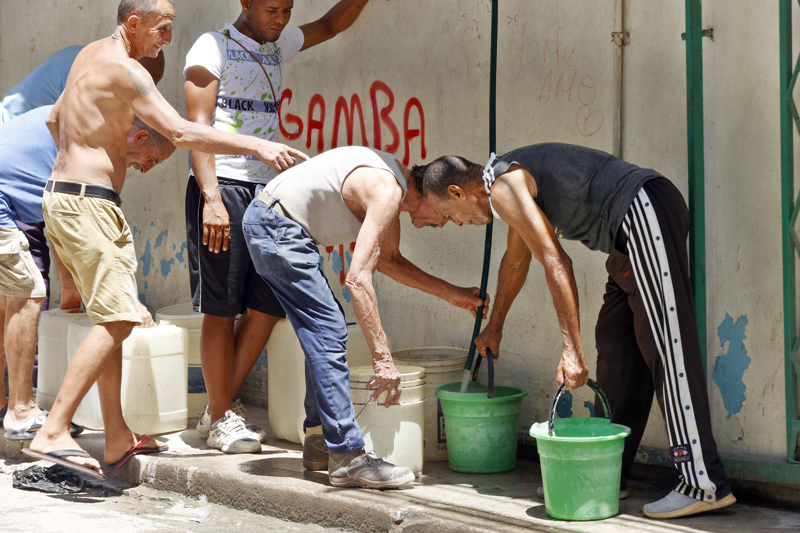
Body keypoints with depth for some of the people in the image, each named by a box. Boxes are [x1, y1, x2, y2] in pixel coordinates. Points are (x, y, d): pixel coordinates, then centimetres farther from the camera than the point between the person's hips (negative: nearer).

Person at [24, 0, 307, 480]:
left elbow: (55, 120, 29)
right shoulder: (123, 68, -14)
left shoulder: (91, 55, 17)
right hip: (87, 202, -10)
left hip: (65, 194, 10)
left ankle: (118, 438, 13)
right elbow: (181, 133, -23)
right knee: (117, 319, -14)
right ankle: (52, 433, -16)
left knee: (114, 318, 11)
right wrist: (257, 146, -22)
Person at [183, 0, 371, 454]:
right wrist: (212, 199, -21)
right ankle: (220, 420, 6)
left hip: (268, 190, 7)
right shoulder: (213, 47, -3)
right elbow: (197, 126, -11)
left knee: (268, 305, 3)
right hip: (223, 189, -7)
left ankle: (224, 404, 17)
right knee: (221, 308, -3)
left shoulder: (279, 45, 17)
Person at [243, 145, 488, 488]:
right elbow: (358, 279, -29)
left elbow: (389, 260, 20)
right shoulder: (387, 192, -21)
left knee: (325, 332, 14)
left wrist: (451, 294, 17)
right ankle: (348, 458, -11)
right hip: (276, 227, -11)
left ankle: (319, 443, 21)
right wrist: (382, 357, -29)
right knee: (328, 334, -12)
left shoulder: (392, 180, 9)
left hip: (271, 223, 11)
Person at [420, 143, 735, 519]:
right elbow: (515, 261, 39)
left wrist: (572, 350, -13)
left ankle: (705, 485, -13)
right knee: (615, 346, 12)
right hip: (635, 227, 11)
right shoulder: (514, 178, 24)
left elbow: (555, 263, -14)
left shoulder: (502, 185, -8)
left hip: (646, 215, -11)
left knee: (663, 346, -13)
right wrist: (494, 326, 52)